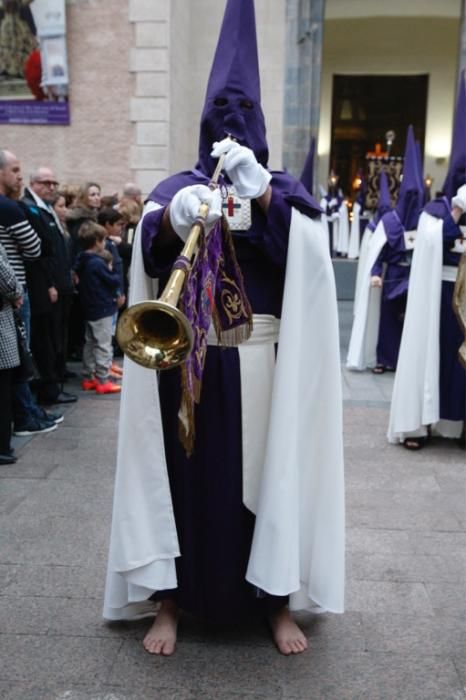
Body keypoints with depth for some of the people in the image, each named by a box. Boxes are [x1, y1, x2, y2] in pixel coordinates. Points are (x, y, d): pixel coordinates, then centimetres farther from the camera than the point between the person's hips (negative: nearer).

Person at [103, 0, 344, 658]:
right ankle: (170, 599, 20)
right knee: (188, 475, 4)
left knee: (268, 473, 5)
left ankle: (277, 601, 22)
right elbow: (148, 239, -15)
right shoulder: (179, 186, 7)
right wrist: (176, 216, -38)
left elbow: (309, 247, -13)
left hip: (263, 363, 1)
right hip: (189, 362, 0)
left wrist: (261, 194, -30)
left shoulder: (284, 190, 9)